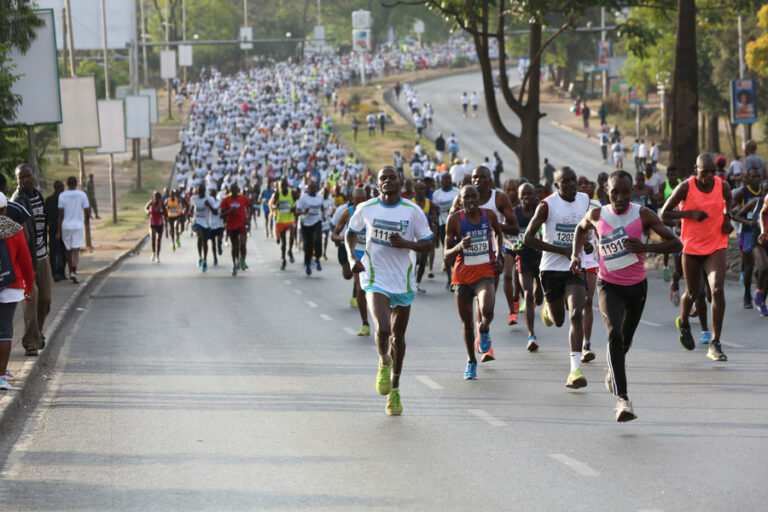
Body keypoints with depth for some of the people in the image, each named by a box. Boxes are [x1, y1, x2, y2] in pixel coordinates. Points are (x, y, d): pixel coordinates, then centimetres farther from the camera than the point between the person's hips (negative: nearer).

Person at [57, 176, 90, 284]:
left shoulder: (62, 195, -2)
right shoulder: (82, 194, -2)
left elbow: (60, 214, -5)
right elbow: (88, 212, 0)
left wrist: (59, 231, -2)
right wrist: (86, 221, 22)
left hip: (65, 226, 1)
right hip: (78, 225, -1)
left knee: (68, 250, 16)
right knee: (76, 251, -3)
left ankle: (71, 272, 27)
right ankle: (74, 272, -23)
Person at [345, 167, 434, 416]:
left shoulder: (412, 211, -4)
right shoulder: (366, 209, -3)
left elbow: (428, 244, 1)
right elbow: (351, 232, 15)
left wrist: (406, 243, -18)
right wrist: (352, 257, -2)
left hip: (403, 281, 2)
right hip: (376, 280, -2)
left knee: (398, 336, 12)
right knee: (382, 329, -22)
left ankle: (394, 390, 28)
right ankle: (384, 363, 12)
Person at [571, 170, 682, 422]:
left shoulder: (643, 215, -10)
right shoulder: (597, 216, -6)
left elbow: (676, 243, -10)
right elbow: (581, 228, 19)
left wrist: (644, 247, -22)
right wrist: (576, 254, 3)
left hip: (637, 286, 2)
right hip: (609, 285, -2)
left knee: (625, 340, 18)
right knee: (615, 334, -23)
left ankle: (613, 373, 53)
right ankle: (622, 399, -32)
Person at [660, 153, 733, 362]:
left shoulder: (722, 186, -4)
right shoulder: (685, 187, -12)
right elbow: (664, 213, -6)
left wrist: (727, 216, 1)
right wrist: (690, 214, -19)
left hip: (716, 246, 1)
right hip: (691, 247, -1)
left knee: (717, 290, -18)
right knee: (692, 293, 14)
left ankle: (715, 344, -16)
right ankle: (683, 323, 50)